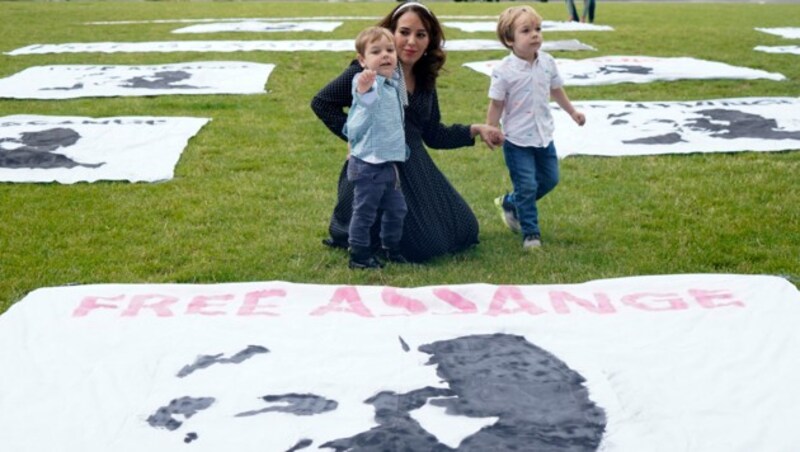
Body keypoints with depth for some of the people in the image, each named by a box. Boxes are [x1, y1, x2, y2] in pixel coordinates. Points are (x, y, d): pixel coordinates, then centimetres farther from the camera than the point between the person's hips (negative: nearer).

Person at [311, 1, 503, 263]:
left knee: (463, 232, 12)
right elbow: (321, 103, -10)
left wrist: (475, 130, 5)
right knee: (423, 245, -10)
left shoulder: (424, 81, 7)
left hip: (415, 167, 7)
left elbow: (433, 134, 13)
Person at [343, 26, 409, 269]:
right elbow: (366, 105, -44)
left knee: (396, 208, 19)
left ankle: (392, 249, 35)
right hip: (369, 164, -9)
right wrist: (364, 91, -65)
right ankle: (359, 256, 14)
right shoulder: (367, 82, -20)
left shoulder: (392, 85, 10)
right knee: (365, 212, 2)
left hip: (389, 162, 9)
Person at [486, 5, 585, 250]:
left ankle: (509, 203, 35)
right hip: (517, 140, -6)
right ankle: (530, 233, 10)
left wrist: (572, 111, 22)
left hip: (544, 136, 6)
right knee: (527, 185, -4)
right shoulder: (503, 71, -18)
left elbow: (556, 90, 15)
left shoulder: (547, 63, -1)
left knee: (549, 179, 16)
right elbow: (496, 105, -11)